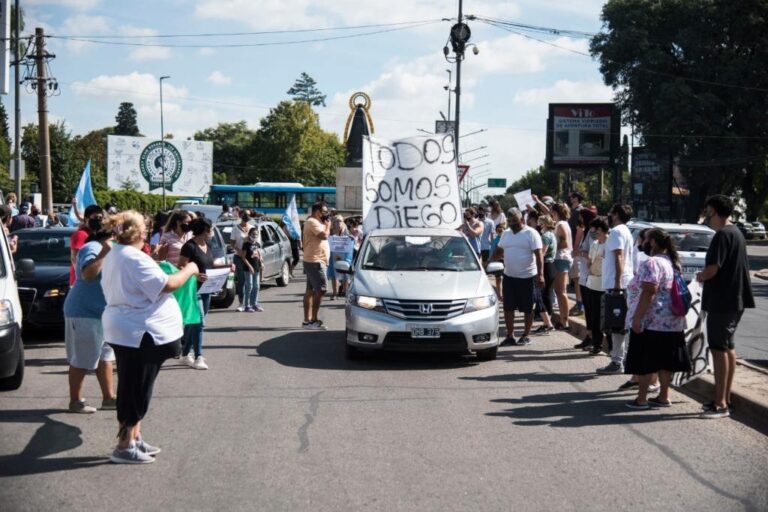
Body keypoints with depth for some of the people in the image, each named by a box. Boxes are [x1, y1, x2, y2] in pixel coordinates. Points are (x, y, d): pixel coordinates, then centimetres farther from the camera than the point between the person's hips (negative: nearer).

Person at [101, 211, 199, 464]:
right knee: (136, 389, -3)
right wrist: (189, 270, -8)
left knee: (132, 387, 17)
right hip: (138, 332, -11)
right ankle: (124, 447, 1)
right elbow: (167, 284, -23)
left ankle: (134, 438, 26)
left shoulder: (113, 257, 12)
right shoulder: (135, 258, -20)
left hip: (122, 328, 11)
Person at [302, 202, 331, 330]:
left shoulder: (315, 222, 20)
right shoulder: (313, 222, -14)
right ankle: (313, 320, -12)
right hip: (315, 261, -11)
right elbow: (324, 235, -23)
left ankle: (307, 320, 12)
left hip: (313, 261, 11)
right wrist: (328, 224, -10)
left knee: (311, 290, 10)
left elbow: (323, 236, 25)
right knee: (321, 290, -12)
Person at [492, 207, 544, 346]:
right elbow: (498, 252, 23)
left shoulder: (531, 233, -8)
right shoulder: (506, 234, 11)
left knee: (527, 308, 4)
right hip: (509, 276, 6)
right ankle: (510, 335, 15)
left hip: (527, 277, -6)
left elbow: (539, 255, -14)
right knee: (508, 307, 6)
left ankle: (526, 335, 14)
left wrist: (540, 275, -22)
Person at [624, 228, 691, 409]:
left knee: (644, 361, -1)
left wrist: (637, 318, -21)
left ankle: (642, 399, 2)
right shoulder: (672, 263, 14)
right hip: (672, 321, 9)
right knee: (664, 360, 11)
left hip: (651, 322, -9)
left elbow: (648, 293, -22)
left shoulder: (651, 263, -16)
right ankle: (663, 397, 15)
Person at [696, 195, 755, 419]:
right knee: (728, 348, 15)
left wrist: (700, 276, -3)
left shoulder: (723, 235, -18)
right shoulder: (736, 233, 14)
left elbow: (712, 269, -23)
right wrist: (706, 275, 12)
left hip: (722, 301, -10)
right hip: (735, 299, 10)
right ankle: (725, 399, 23)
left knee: (719, 349, -6)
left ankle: (720, 404, -4)